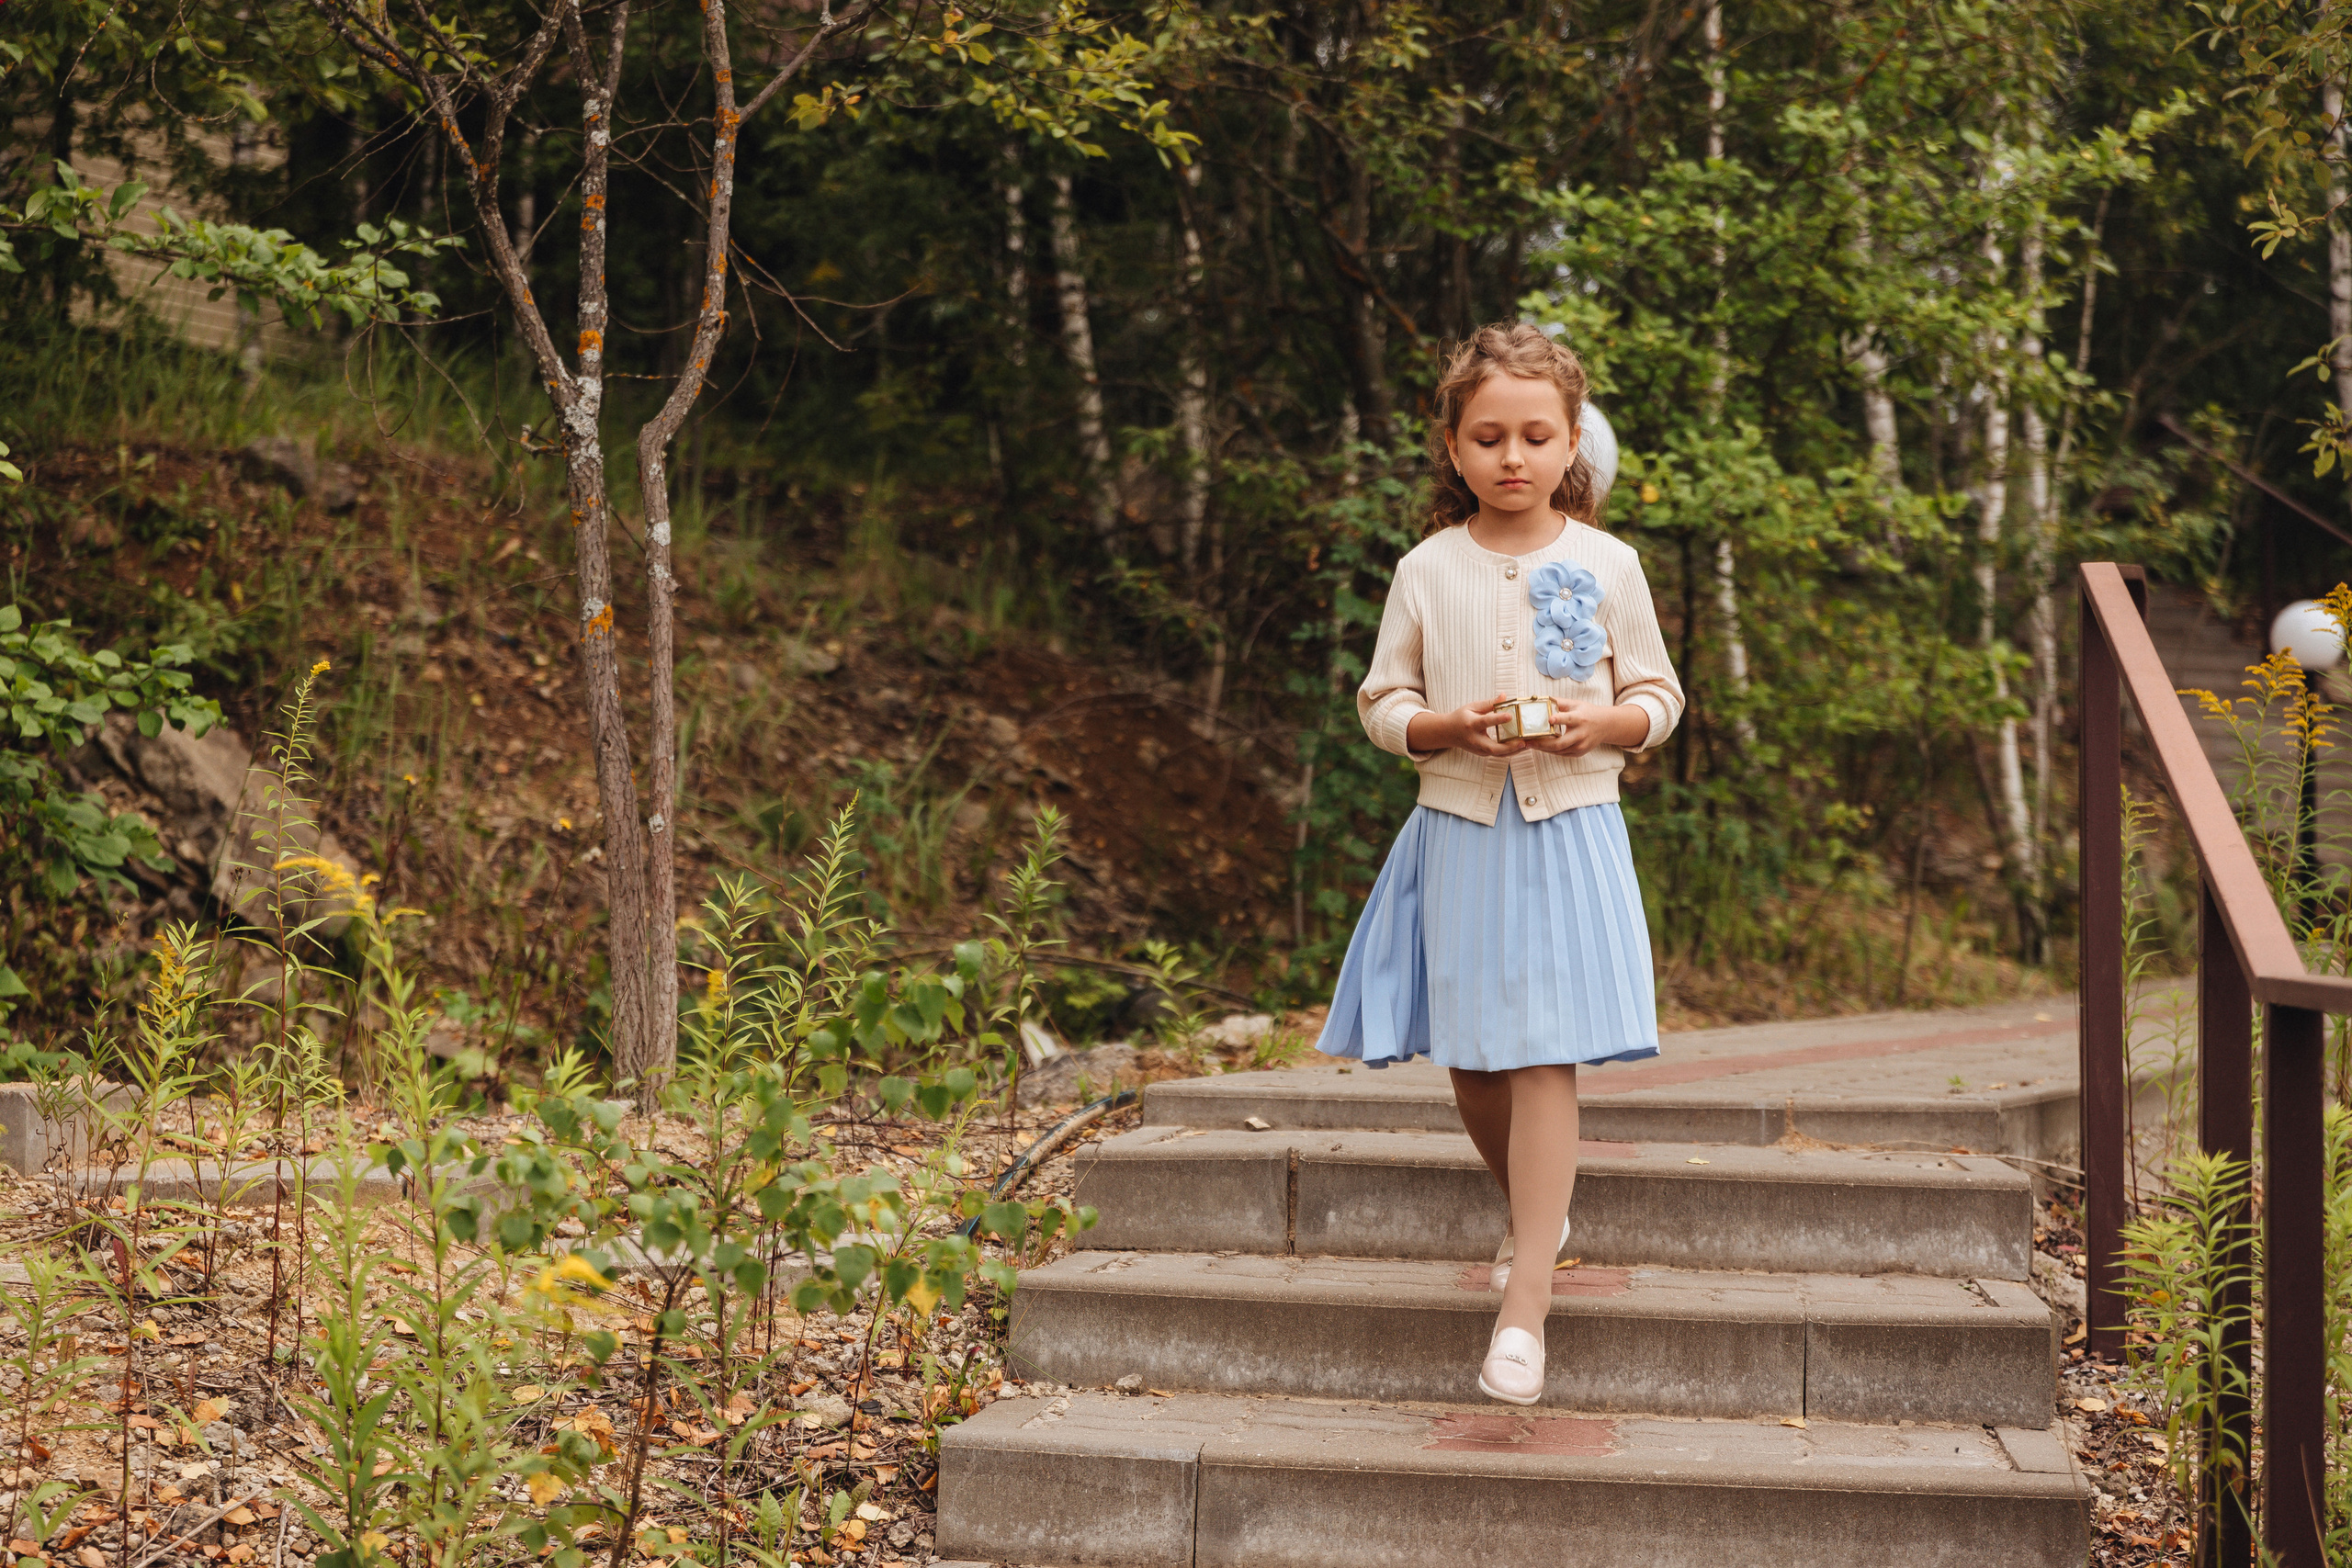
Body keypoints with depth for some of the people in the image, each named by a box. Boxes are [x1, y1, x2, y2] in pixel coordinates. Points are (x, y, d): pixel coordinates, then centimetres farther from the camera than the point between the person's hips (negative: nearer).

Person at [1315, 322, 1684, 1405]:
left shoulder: (1607, 565, 1)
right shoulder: (1427, 570, 3)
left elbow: (1657, 697, 7)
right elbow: (1381, 703, 6)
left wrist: (1597, 724, -14)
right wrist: (1451, 726, -13)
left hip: (1569, 833, -2)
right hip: (1457, 832, 2)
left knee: (1543, 1058, -9)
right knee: (1469, 1063, 9)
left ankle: (1526, 1296, -7)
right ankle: (1535, 1212, 37)